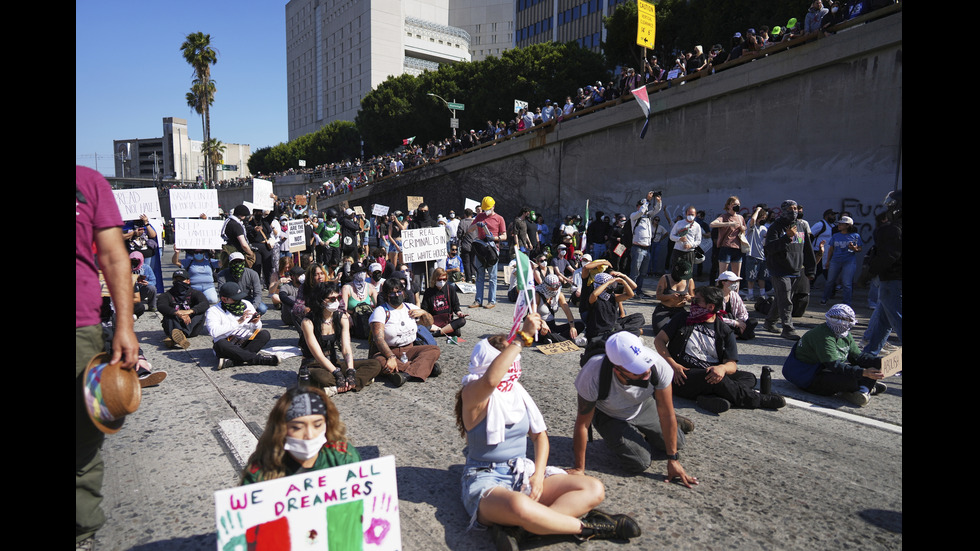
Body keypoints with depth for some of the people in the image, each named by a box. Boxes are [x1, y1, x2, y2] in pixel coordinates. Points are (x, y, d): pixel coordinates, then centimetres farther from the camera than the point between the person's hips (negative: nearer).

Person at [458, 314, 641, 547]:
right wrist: (523, 336, -36)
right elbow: (490, 380, -38)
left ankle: (514, 527, -23)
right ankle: (586, 527, -16)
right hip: (485, 481, -7)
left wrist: (538, 475, -6)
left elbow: (540, 434, 12)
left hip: (522, 474, 8)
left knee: (594, 489, -10)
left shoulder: (518, 392, 10)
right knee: (519, 505, -44)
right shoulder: (473, 394, -13)